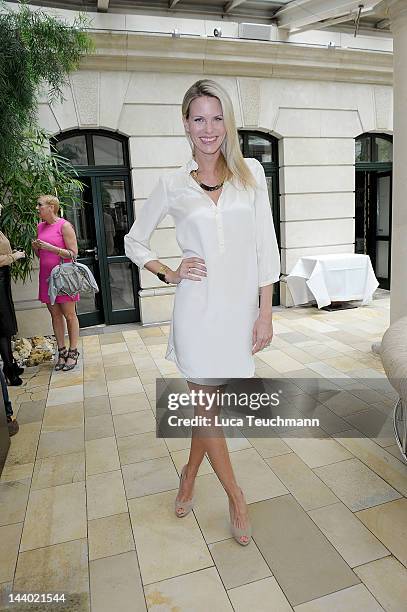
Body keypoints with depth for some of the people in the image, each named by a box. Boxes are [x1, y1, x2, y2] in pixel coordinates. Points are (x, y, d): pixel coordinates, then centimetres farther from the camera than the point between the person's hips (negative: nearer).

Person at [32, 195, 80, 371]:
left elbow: (73, 253, -12)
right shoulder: (40, 226, 11)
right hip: (46, 276, 6)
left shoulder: (64, 225, -8)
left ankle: (73, 352, 12)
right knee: (55, 315, 9)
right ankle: (62, 351, 18)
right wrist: (36, 248, -1)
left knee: (69, 315, 2)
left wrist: (50, 247, -19)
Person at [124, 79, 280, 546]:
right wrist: (169, 274, -3)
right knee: (208, 406, 7)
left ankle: (190, 474, 43)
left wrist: (265, 312, -3)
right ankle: (235, 496, 30)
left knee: (209, 403, 15)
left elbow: (265, 245, 0)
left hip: (241, 305, 2)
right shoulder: (173, 184, 1)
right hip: (199, 307, -1)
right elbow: (134, 242, 12)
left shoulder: (251, 172, 3)